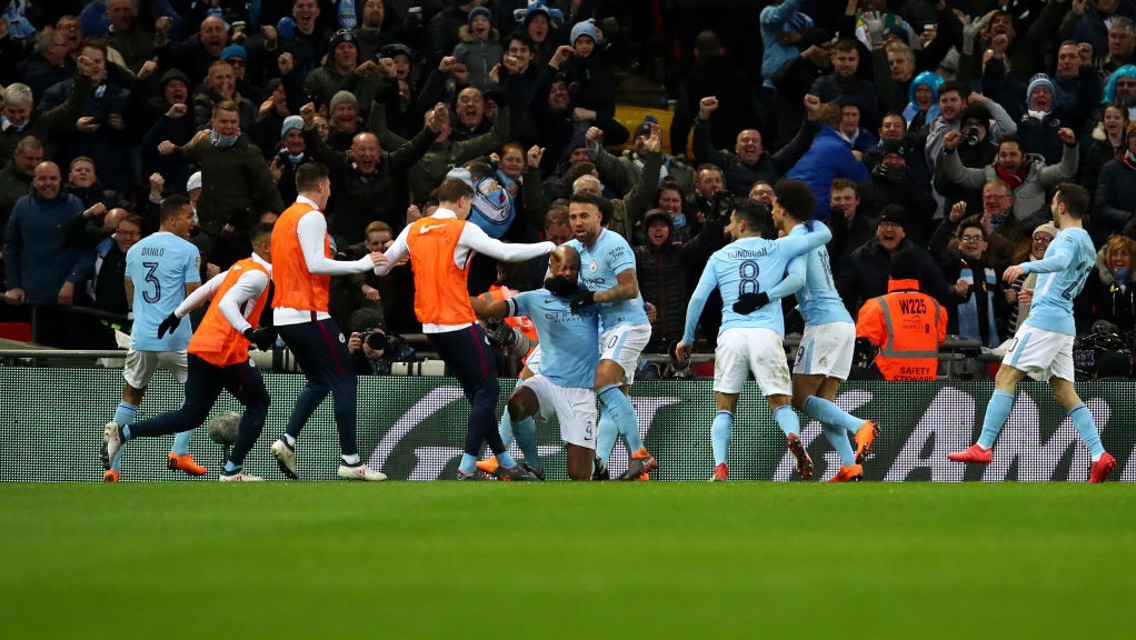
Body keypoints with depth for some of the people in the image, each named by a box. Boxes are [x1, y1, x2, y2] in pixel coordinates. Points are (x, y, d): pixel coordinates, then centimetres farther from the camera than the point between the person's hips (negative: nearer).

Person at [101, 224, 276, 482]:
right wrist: (250, 333, -34)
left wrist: (178, 314, 30)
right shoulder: (258, 275, -11)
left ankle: (123, 433, 3)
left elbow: (206, 289, 22)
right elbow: (227, 304, -24)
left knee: (191, 416, 11)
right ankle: (232, 470, 2)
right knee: (258, 404, 6)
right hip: (226, 353, -9)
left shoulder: (241, 267, 17)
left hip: (200, 349, 9)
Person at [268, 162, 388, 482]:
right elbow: (316, 263, -20)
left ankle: (287, 440, 1)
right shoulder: (311, 217, -11)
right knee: (345, 380, -4)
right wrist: (362, 264, -15)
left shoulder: (284, 218, 16)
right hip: (309, 313, -9)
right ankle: (350, 460, -7)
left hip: (283, 313, 9)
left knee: (318, 381, 18)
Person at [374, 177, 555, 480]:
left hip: (431, 326, 7)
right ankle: (467, 469, -10)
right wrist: (548, 246, -6)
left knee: (477, 391, 15)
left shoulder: (413, 230, 8)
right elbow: (506, 252, -17)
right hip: (459, 324, -7)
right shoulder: (463, 229, -9)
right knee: (487, 389, -2)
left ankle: (505, 463, 18)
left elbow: (381, 267, 13)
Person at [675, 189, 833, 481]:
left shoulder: (720, 257, 14)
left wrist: (687, 338, 20)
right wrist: (805, 217, 36)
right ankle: (793, 436, -30)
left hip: (731, 334, 0)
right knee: (781, 404, 5)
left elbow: (698, 298, 9)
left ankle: (720, 467, -12)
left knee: (725, 409, 9)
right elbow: (824, 234, 17)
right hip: (767, 333, 0)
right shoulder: (777, 249, 12)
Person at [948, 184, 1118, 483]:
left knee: (1005, 378, -8)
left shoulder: (1070, 236, -7)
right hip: (1065, 324, 9)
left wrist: (1026, 267, -43)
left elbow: (1061, 260, -31)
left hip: (1044, 320, -9)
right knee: (1065, 393, 6)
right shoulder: (1088, 245, 22)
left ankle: (983, 447, -14)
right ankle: (1100, 456, -5)